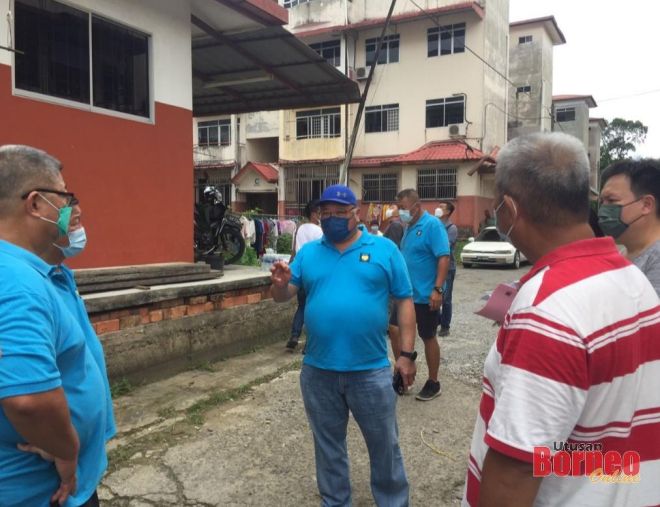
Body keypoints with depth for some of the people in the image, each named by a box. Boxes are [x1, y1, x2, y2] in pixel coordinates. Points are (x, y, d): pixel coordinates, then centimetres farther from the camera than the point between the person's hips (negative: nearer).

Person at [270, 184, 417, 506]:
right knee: (328, 445, 19)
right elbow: (282, 297, 3)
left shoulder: (384, 249, -1)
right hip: (318, 371, 3)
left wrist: (407, 354, -5)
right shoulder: (308, 253, 5)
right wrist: (280, 283, -21)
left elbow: (404, 301, -1)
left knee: (384, 444, 13)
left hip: (371, 370, -2)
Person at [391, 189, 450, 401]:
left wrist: (438, 289, -28)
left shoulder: (432, 225, -15)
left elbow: (444, 258, -22)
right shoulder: (410, 227, 9)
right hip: (408, 293, 8)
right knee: (394, 330, 7)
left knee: (428, 338, 4)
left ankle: (433, 383, 20)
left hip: (426, 295, -8)